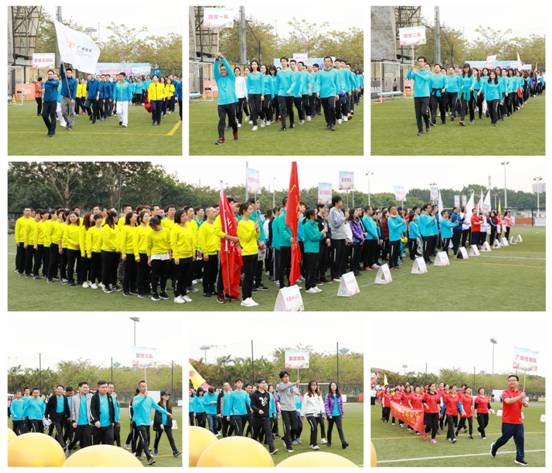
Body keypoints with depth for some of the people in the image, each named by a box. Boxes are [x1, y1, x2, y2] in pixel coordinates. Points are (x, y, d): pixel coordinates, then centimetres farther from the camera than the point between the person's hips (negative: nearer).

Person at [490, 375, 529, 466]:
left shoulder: (521, 393, 10)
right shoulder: (506, 393, -5)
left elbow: (526, 405, 2)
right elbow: (508, 401, -25)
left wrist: (524, 401, -21)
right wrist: (519, 397, -32)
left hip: (518, 421, 4)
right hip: (508, 421, -4)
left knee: (520, 439, -2)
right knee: (504, 438, 4)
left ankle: (519, 458, 3)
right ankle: (494, 447, 33)